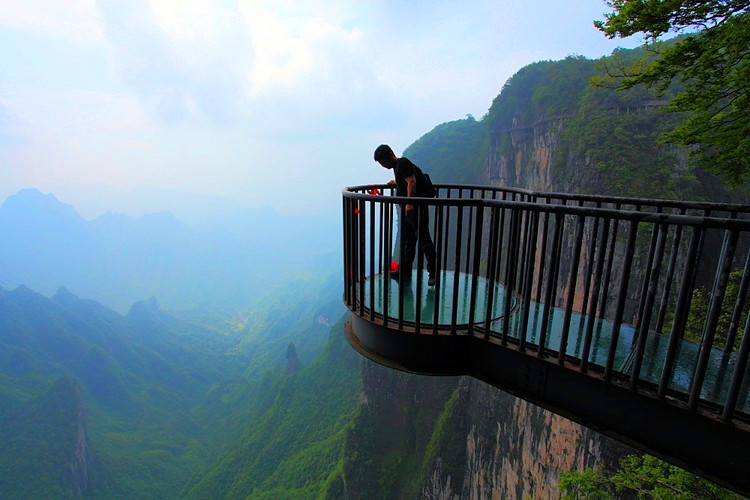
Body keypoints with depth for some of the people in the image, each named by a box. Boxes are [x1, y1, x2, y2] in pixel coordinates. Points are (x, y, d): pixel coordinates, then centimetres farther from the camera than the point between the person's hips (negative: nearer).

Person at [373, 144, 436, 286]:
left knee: (423, 237, -9)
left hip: (417, 205, -11)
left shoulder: (402, 163, -11)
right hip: (408, 207, 11)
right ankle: (405, 271, 20)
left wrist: (409, 202, -35)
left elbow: (412, 182, -26)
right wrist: (396, 183, 40)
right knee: (407, 239, 13)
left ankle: (433, 272, -4)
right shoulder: (397, 166, 18)